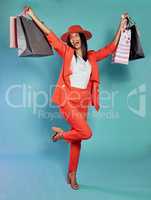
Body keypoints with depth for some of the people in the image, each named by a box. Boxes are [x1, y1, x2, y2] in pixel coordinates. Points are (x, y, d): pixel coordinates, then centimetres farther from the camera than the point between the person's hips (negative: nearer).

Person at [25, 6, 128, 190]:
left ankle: (72, 175, 25)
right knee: (86, 133, -17)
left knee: (77, 139, 10)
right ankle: (61, 134, 14)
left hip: (83, 102, 4)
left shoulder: (92, 56, 15)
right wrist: (33, 17, 0)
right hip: (68, 99, -4)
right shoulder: (67, 52, 5)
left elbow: (111, 48, 19)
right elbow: (50, 35, 2)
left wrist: (121, 26, 18)